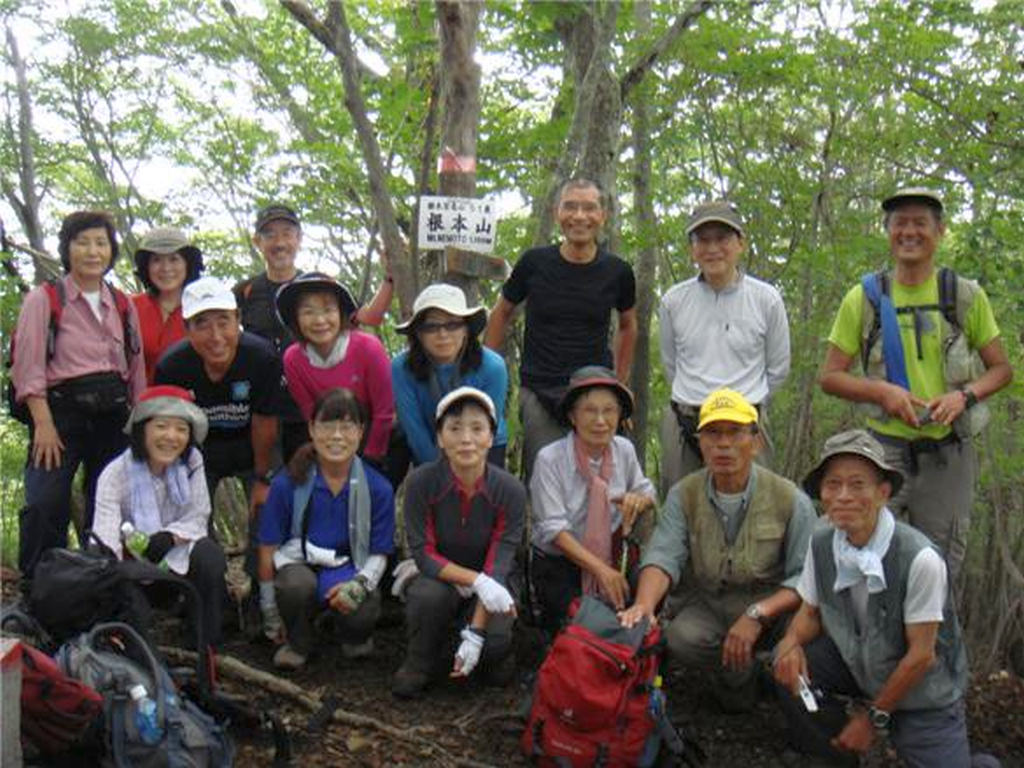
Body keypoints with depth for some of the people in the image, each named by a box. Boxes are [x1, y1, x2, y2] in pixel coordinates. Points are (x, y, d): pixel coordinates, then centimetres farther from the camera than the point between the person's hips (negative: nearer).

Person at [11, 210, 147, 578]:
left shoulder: (123, 305, 15)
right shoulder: (43, 299, 2)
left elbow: (136, 368, 15)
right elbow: (29, 367, -7)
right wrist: (43, 424, -16)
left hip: (114, 416, 4)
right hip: (61, 411, -4)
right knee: (46, 507, -12)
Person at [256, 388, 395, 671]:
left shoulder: (377, 488, -8)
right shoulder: (287, 484, -10)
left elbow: (379, 553, -2)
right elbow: (268, 549, -3)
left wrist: (359, 583, -23)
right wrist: (269, 610, 1)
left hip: (350, 567, 0)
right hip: (299, 564, 0)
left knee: (362, 614, -31)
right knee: (297, 584, -36)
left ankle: (355, 637, 10)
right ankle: (298, 643, -1)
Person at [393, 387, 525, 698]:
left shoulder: (511, 490, -19)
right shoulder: (421, 482, -19)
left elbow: (498, 565, -20)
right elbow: (424, 554, -16)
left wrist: (475, 634, -28)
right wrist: (476, 580, -31)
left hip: (488, 585, 0)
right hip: (439, 578, 0)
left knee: (495, 642, -26)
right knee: (428, 595, -33)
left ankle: (496, 656, 12)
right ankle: (421, 663, -3)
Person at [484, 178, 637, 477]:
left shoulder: (617, 272, 2)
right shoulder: (534, 263, -2)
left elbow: (628, 326, 20)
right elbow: (501, 314, 12)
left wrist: (620, 384, 17)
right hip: (539, 393, -1)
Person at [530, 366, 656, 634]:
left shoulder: (624, 450, -2)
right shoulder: (550, 459, -15)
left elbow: (649, 494, 12)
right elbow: (554, 529, -19)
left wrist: (639, 500, -14)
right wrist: (600, 569, -29)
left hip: (610, 563, 4)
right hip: (558, 567, -4)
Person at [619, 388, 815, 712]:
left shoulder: (790, 500, -8)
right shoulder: (684, 495, -3)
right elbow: (663, 556, -16)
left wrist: (757, 614, -28)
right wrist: (644, 606, -37)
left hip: (771, 605, -1)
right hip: (704, 604, 1)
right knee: (679, 639, -31)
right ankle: (737, 669, 2)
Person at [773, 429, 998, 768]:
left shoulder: (920, 559, -29)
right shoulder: (821, 544, -13)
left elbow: (920, 655, -20)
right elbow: (810, 611, 2)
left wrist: (874, 717, -11)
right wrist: (792, 642, -21)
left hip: (922, 691, -3)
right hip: (855, 662, 4)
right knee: (788, 665, -19)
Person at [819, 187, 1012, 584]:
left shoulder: (966, 296, 2)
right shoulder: (864, 298, 0)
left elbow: (1001, 368, 7)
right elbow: (830, 376, 1)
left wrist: (964, 395, -13)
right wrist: (883, 391, -16)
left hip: (948, 453, 1)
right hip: (886, 449, -1)